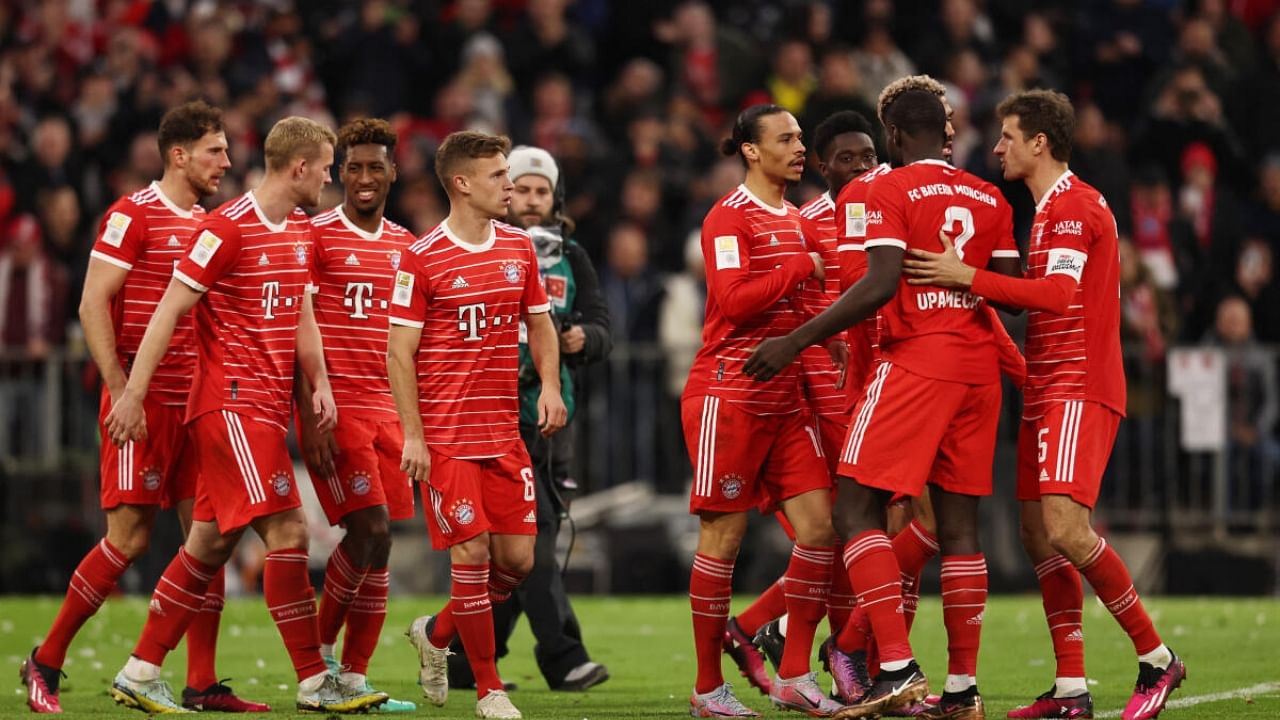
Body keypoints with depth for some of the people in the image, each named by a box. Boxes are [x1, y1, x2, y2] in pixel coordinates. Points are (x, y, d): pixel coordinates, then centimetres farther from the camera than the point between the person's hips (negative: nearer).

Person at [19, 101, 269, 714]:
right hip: (145, 402, -7)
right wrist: (120, 389, -19)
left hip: (198, 403, 7)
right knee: (129, 536, -8)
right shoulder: (132, 215, -7)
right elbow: (93, 305, -12)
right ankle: (45, 662, 5)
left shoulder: (209, 223, 15)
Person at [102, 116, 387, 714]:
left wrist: (319, 384, 8)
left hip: (268, 407, 9)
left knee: (211, 543, 9)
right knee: (287, 532, -12)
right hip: (230, 402, -9)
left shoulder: (301, 231, 14)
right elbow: (168, 311, -12)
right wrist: (132, 395, -15)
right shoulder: (226, 228, -13)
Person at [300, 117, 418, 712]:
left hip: (386, 409, 6)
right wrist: (310, 417, -15)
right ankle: (319, 648, 3)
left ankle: (354, 677, 5)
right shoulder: (316, 236, -3)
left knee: (376, 540, 1)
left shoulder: (405, 246, 14)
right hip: (335, 404, -6)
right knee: (371, 529, -15)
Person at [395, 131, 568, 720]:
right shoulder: (422, 259, -8)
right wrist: (413, 434, -13)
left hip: (505, 434, 6)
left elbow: (539, 324, 20)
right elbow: (400, 351, -7)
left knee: (517, 558, 1)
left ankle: (436, 633, 27)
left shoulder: (519, 247, 9)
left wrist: (550, 386, 1)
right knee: (472, 554, -8)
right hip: (445, 438, -5)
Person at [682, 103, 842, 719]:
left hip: (783, 402, 8)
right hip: (728, 396, -8)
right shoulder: (729, 217, -7)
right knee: (723, 537, -3)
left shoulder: (794, 221, 18)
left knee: (820, 525, -4)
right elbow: (734, 299, -20)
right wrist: (803, 268, -17)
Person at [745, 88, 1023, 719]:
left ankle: (897, 669, -17)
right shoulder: (991, 200, 13)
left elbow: (880, 286, -17)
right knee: (958, 524, 8)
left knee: (857, 509, -4)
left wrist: (795, 342, -13)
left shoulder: (891, 190, -6)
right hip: (979, 370, 6)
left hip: (916, 361, -6)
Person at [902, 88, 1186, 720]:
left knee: (1065, 528, -19)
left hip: (1078, 389, -10)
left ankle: (1157, 659, -7)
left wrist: (968, 278, -22)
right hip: (1048, 390, 10)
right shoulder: (1052, 207, 21)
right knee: (1038, 533, 4)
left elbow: (1057, 293, -22)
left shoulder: (1073, 205, -11)